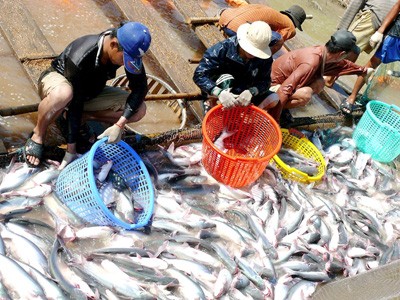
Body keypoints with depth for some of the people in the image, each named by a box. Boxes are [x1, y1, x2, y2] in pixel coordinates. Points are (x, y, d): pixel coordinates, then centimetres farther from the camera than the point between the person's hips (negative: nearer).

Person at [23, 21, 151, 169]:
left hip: (91, 92, 5)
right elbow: (74, 105, -33)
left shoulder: (129, 50, -25)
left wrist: (119, 125, -32)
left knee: (139, 110, -15)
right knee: (62, 94, -44)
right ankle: (37, 135, -14)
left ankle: (82, 117, -4)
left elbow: (140, 88, -20)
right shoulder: (79, 59, -38)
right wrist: (71, 150, -28)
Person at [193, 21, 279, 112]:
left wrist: (251, 92, -39)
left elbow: (265, 82, -15)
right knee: (226, 79, -35)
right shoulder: (223, 48, -28)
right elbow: (199, 75, -33)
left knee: (273, 99, -17)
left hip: (244, 92, 4)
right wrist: (219, 93, -51)